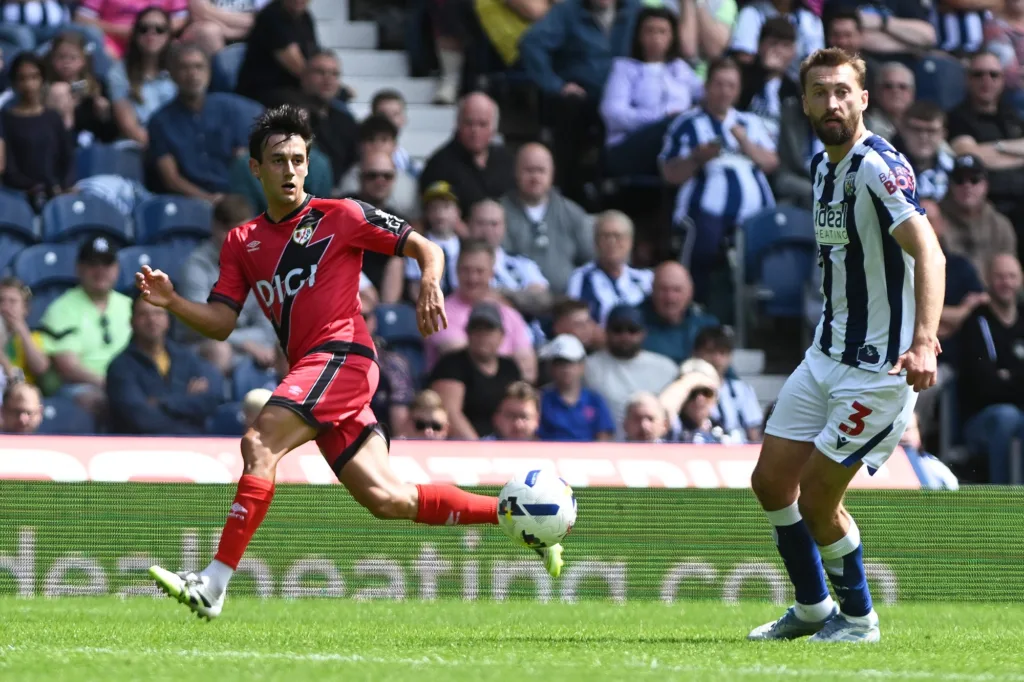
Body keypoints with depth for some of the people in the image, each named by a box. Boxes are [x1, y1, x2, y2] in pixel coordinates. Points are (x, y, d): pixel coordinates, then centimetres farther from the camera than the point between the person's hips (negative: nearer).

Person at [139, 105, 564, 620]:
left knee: (259, 444, -23)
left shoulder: (340, 216, 4)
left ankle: (212, 586, -27)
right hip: (309, 369, 7)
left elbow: (425, 248, 5)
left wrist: (430, 284, -17)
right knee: (386, 500, 5)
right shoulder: (243, 241, 18)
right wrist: (171, 302, -7)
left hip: (340, 356, -7)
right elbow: (220, 323, 11)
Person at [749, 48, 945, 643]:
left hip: (879, 368, -9)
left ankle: (858, 619, 15)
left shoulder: (878, 166, -20)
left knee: (816, 499, -5)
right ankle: (813, 608, 29)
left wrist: (923, 341, -45)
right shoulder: (822, 166, 8)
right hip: (827, 355, 9)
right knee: (771, 482, 11)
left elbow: (928, 252, -32)